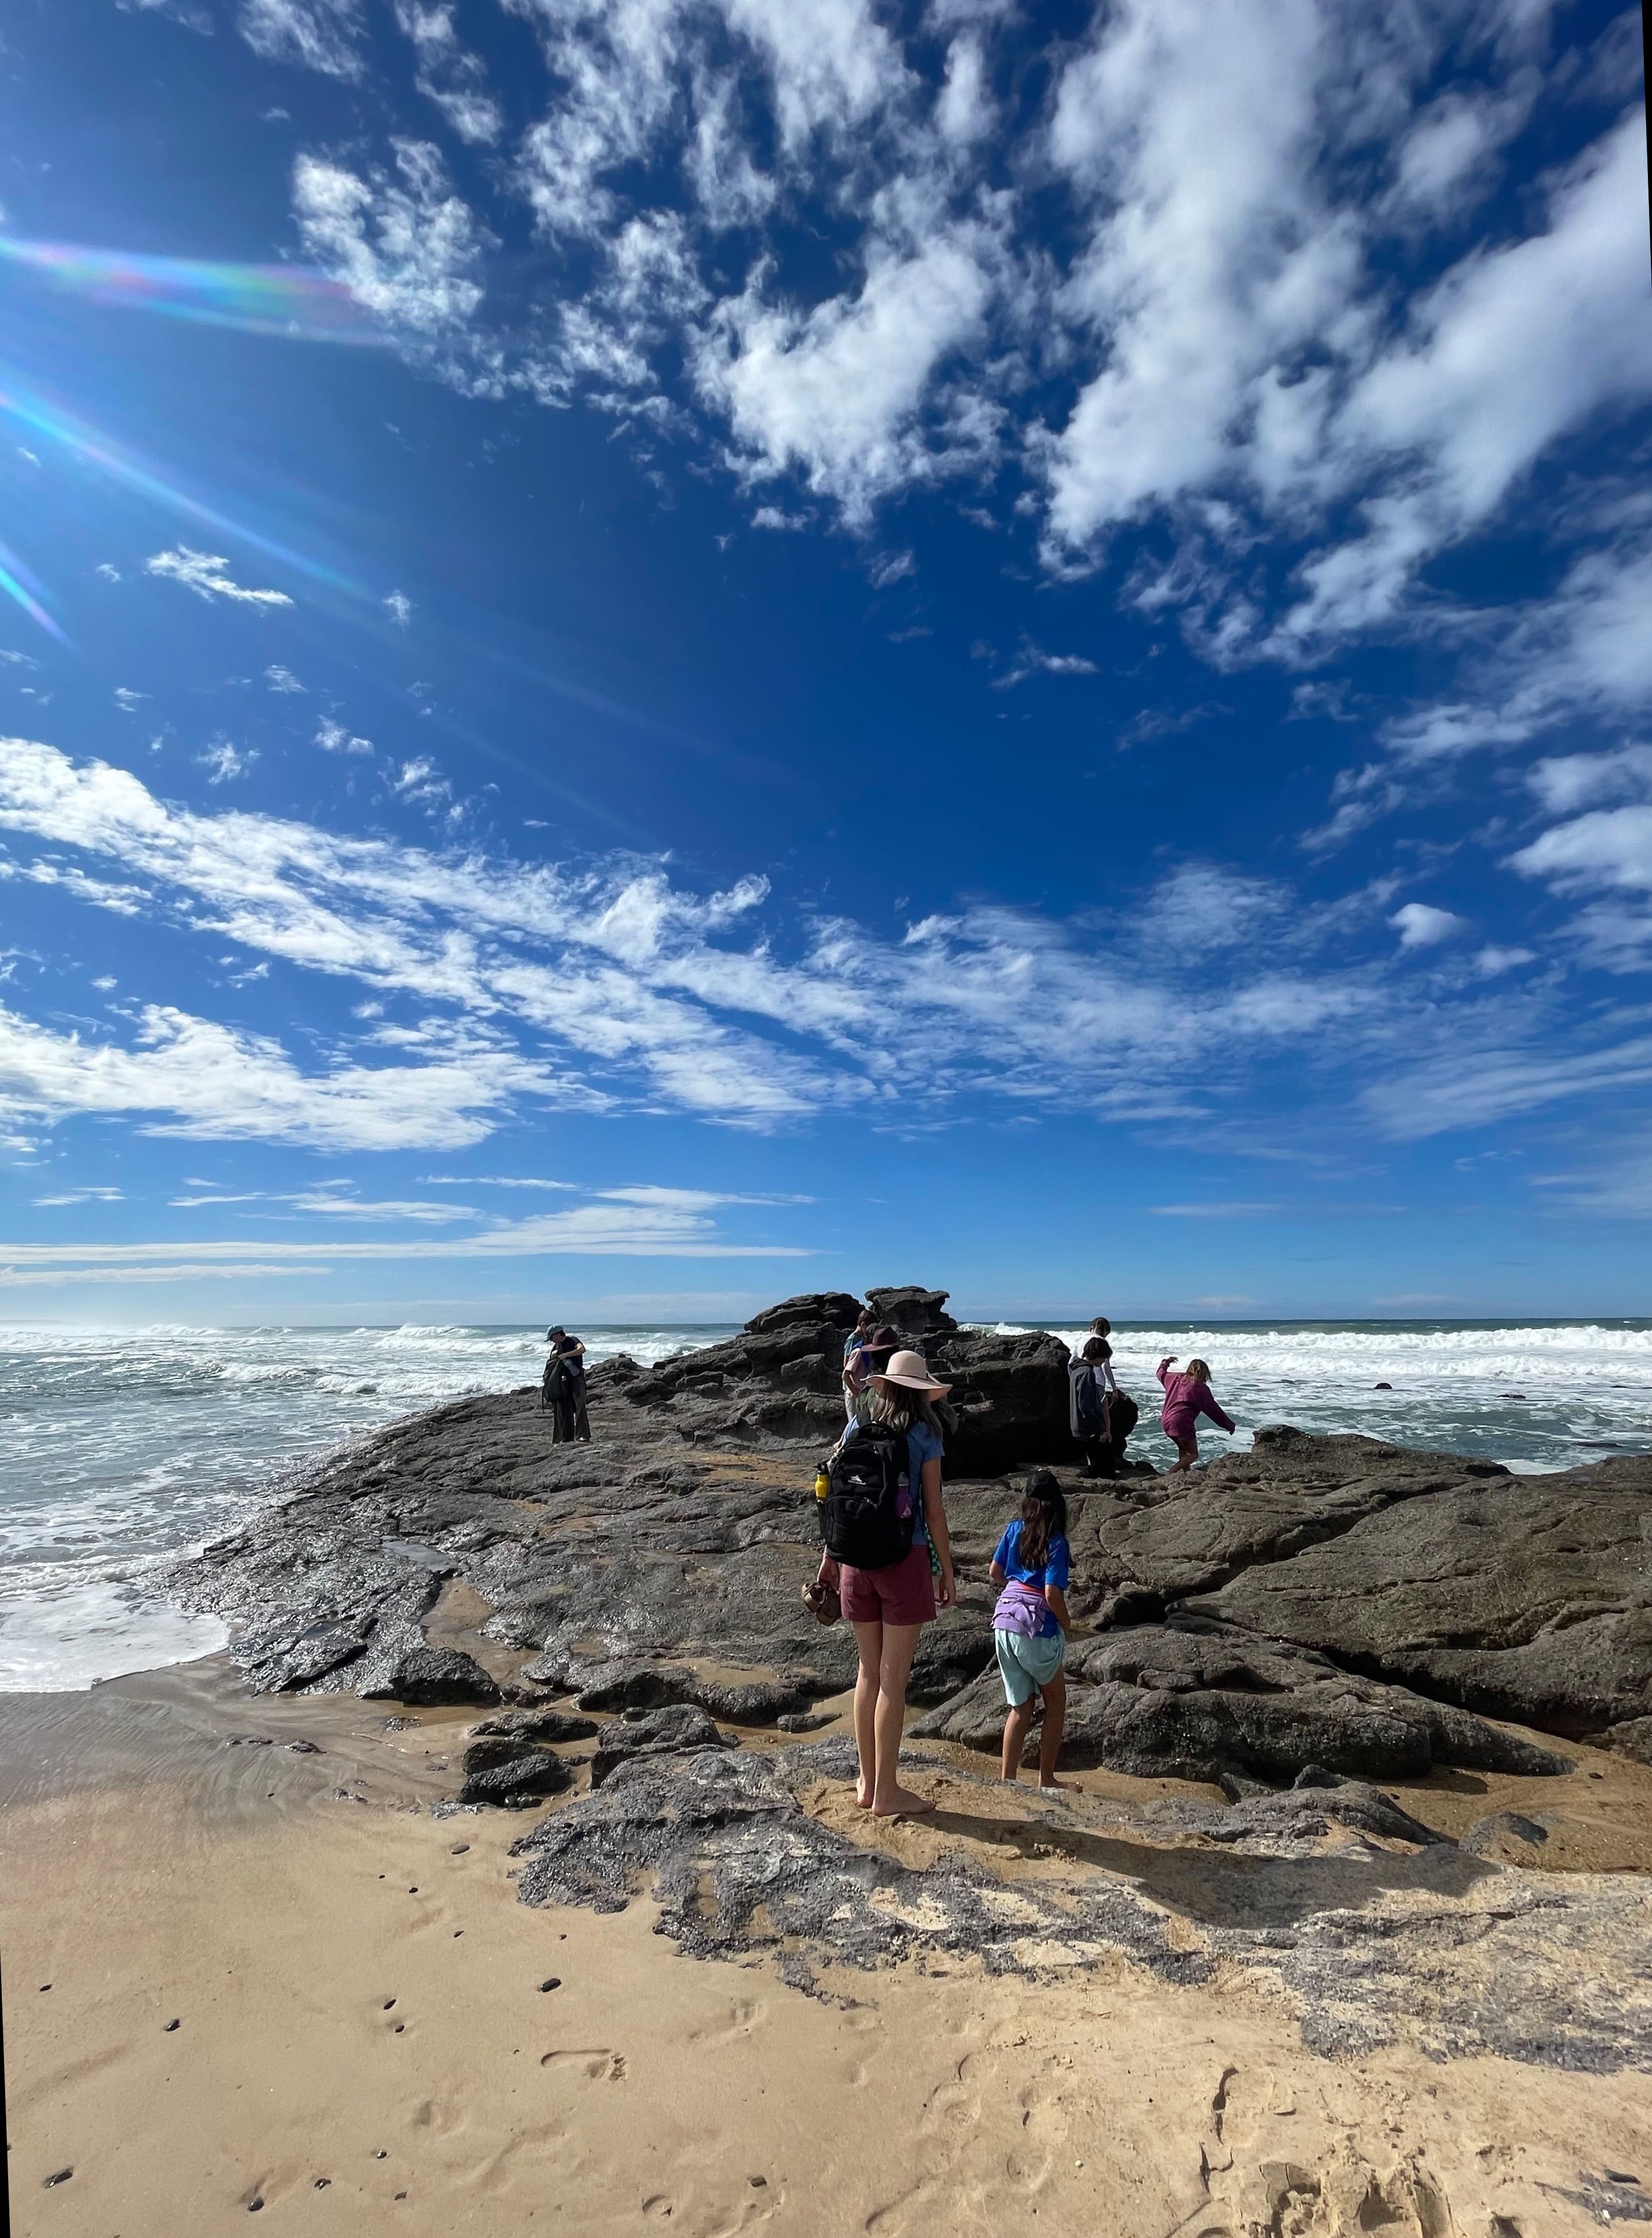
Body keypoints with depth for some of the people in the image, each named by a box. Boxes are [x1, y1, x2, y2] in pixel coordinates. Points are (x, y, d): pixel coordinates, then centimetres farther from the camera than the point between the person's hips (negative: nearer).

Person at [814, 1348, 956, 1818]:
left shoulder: (856, 1427, 4)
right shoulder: (923, 1436, -8)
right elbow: (933, 1511, -7)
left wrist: (829, 1559, 15)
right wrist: (947, 1573, 2)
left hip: (856, 1560, 5)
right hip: (905, 1560, -4)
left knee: (869, 1672, 18)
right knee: (894, 1680, 7)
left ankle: (867, 1782, 29)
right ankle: (887, 1792, 18)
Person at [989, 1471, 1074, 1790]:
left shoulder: (1015, 1530, 1)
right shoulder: (1057, 1543, -13)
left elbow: (995, 1573, 9)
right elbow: (1052, 1595, -17)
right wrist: (1067, 1624, 0)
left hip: (1004, 1623, 5)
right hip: (1036, 1630, -4)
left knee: (1020, 1708, 16)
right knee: (1056, 1703, 19)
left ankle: (1007, 1779, 16)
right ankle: (1046, 1779, 25)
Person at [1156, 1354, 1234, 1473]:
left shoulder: (1176, 1379, 14)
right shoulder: (1200, 1388, -3)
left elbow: (1161, 1374, 35)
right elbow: (1213, 1410, 2)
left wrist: (1165, 1363, 55)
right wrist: (1229, 1425, 13)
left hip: (1166, 1422, 7)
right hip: (1182, 1423, -7)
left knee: (1183, 1450, 26)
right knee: (1193, 1454, 0)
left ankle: (1186, 1472, 16)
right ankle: (1172, 1472, -19)